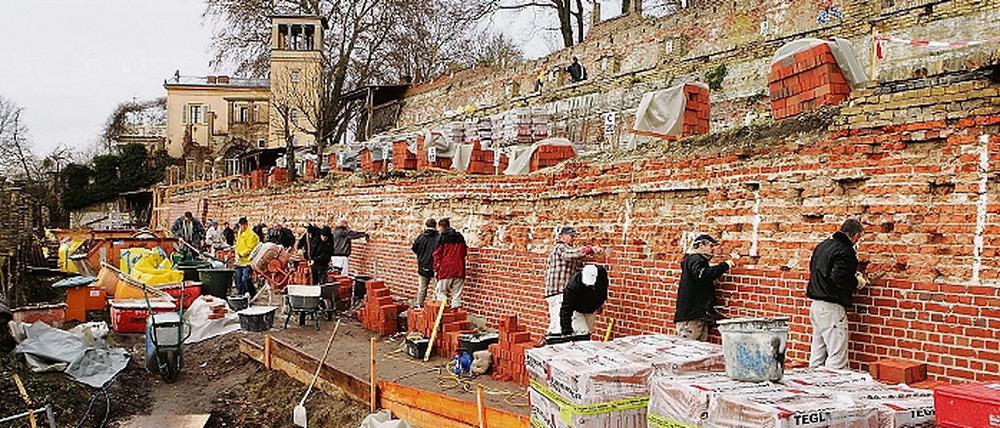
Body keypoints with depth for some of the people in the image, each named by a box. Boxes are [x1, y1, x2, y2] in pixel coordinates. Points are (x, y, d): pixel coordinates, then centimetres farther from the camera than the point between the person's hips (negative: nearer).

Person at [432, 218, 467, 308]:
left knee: (441, 293, 2)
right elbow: (464, 252, 16)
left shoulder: (442, 237, -2)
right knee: (457, 293, 7)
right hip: (459, 270, 4)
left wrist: (436, 268, 0)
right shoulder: (460, 237, 11)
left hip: (445, 270, -4)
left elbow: (437, 254, -4)